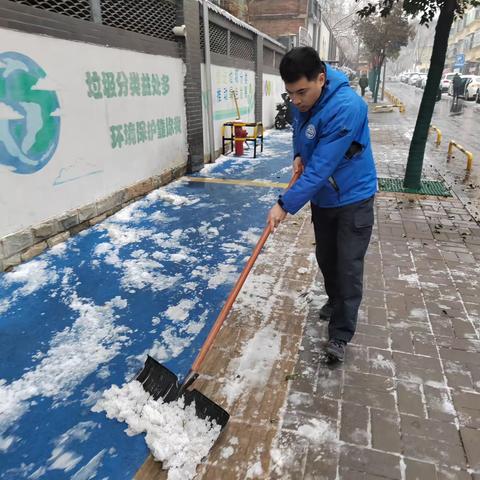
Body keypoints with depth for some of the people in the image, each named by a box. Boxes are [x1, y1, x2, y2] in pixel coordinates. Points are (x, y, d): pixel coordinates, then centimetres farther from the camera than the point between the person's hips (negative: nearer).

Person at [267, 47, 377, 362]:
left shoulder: (346, 108, -31)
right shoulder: (302, 102, -6)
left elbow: (321, 168, -33)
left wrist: (286, 205, -32)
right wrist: (298, 155, -4)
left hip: (353, 198, -7)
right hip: (321, 198, 7)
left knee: (348, 269, 0)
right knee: (325, 259, 19)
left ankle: (341, 334, 15)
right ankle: (335, 301, 45)